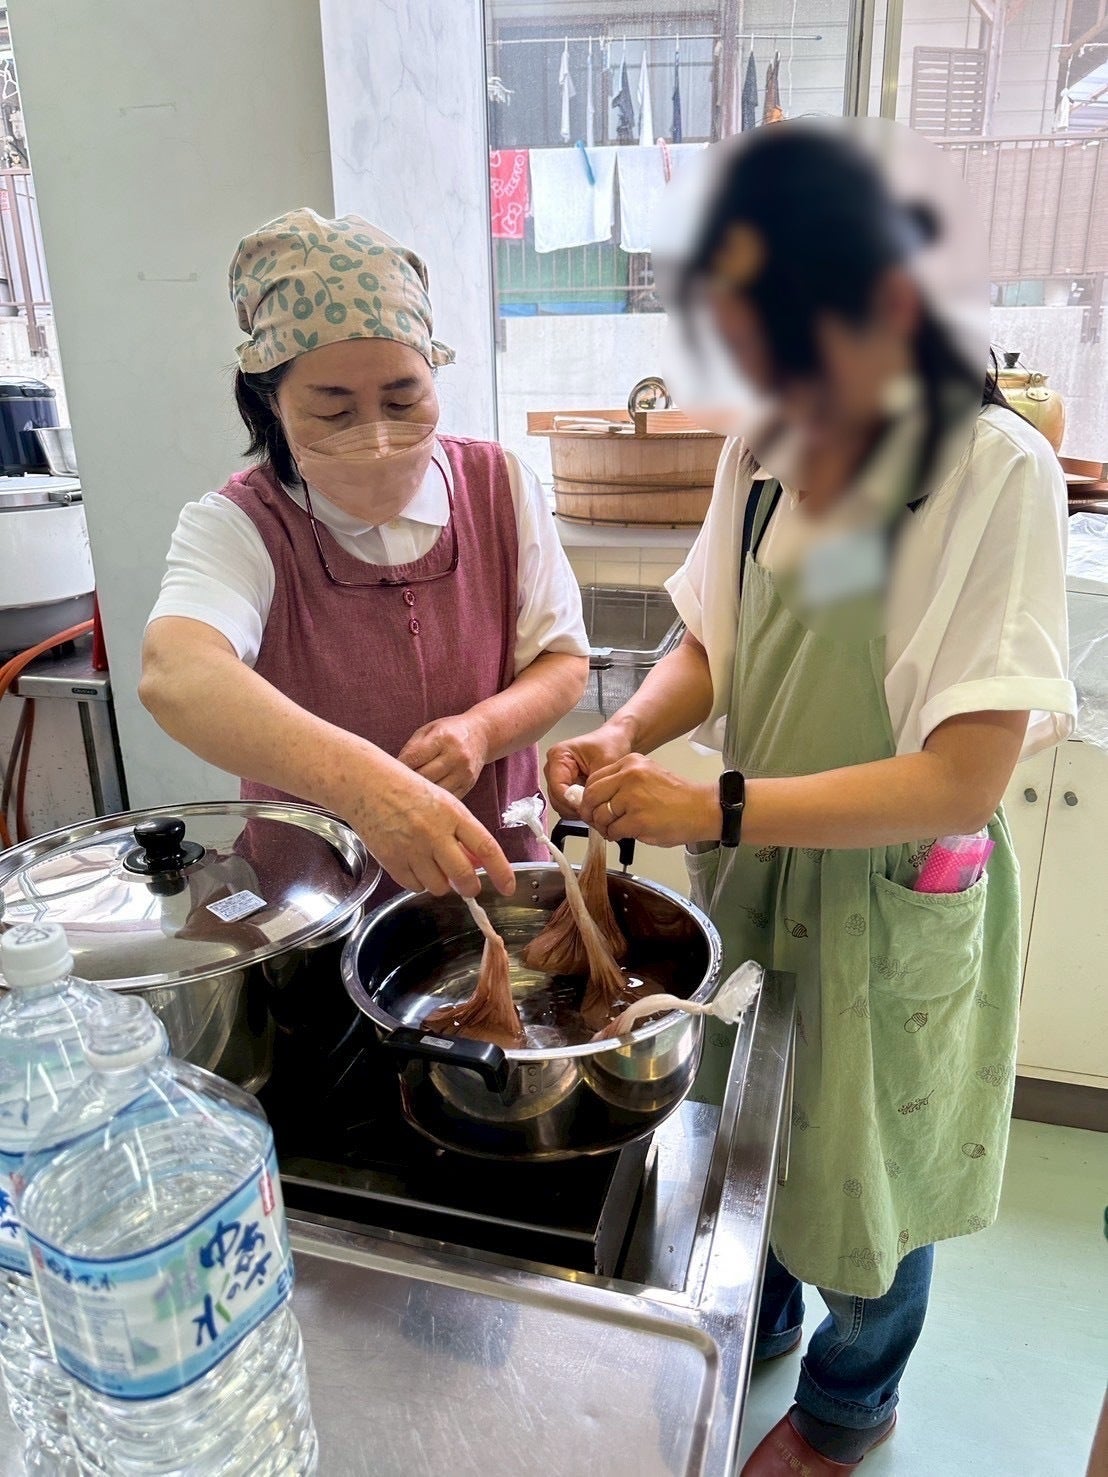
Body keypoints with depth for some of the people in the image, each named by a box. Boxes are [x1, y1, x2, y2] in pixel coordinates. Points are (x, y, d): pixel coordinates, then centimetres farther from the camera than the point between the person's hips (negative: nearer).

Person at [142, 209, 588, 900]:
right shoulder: (235, 528, -12)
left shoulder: (501, 486, -2)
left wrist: (482, 730, -17)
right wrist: (361, 780, -48)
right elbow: (175, 674, -32)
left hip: (495, 870, 5)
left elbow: (564, 662, 4)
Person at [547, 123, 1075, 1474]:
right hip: (747, 864, 5)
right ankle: (756, 1322, 58)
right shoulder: (763, 454, -4)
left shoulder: (995, 474, -21)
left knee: (861, 1164, 19)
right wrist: (630, 732, -13)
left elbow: (960, 781, -24)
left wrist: (717, 806, -28)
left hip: (892, 902, -5)